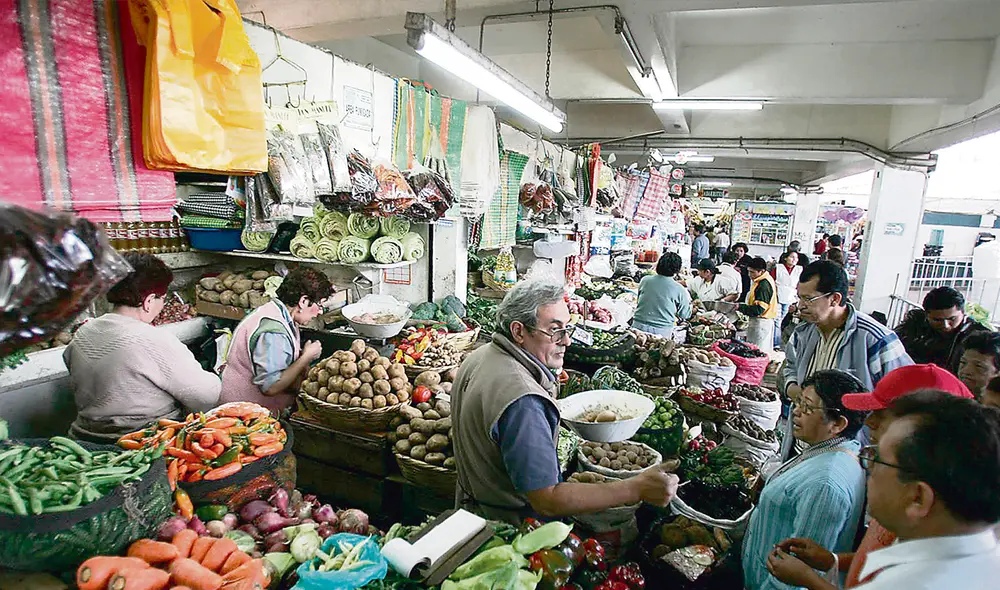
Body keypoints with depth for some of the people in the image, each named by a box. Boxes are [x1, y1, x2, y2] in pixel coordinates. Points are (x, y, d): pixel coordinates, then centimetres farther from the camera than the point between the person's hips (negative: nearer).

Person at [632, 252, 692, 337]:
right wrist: (688, 301, 19)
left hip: (639, 325, 2)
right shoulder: (679, 290, -10)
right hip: (662, 331, -2)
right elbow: (685, 315, 1)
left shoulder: (645, 280, -1)